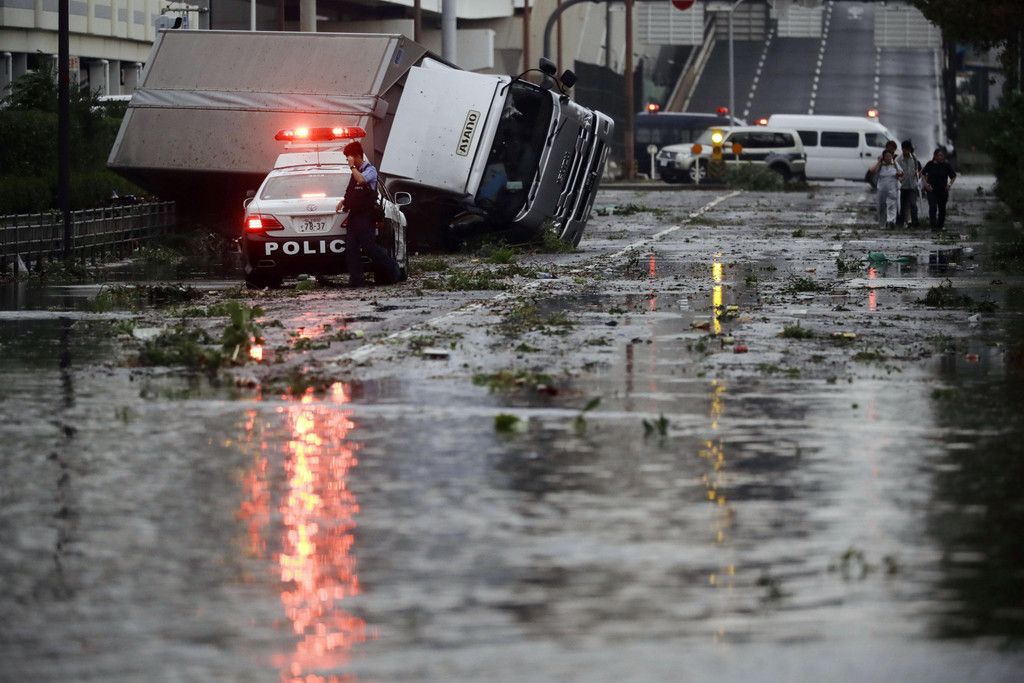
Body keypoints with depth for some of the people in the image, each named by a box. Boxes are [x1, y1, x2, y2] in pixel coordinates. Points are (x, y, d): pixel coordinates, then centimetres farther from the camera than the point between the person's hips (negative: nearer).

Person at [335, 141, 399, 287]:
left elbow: (361, 179, -28)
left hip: (365, 216, -9)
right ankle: (355, 279, 1)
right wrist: (344, 201, 16)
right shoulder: (356, 171, 19)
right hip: (353, 215, 9)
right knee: (351, 248, 1)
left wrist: (352, 166, -16)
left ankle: (392, 267, 5)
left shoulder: (370, 170, -7)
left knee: (368, 246, -10)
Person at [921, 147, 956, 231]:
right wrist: (926, 184, -2)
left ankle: (940, 225, 25)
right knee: (933, 207, -16)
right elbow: (922, 174, 9)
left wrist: (950, 184, -4)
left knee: (942, 208, 10)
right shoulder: (930, 164, -2)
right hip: (931, 190, -2)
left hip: (943, 190, 2)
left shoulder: (946, 165, 0)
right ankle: (933, 225, -18)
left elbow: (954, 176, 11)